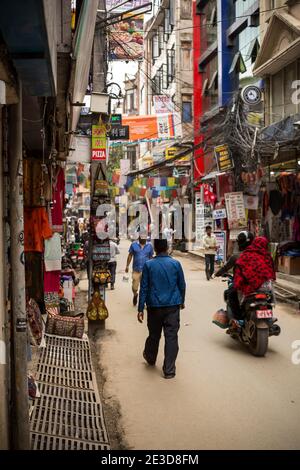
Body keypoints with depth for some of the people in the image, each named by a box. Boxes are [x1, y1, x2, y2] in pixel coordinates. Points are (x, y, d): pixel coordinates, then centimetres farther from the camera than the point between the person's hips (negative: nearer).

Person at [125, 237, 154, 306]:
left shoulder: (149, 246, 1)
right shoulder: (134, 244, -2)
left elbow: (151, 258, 9)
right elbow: (130, 255, 4)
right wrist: (127, 266, 0)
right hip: (136, 269, -1)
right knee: (134, 287, 1)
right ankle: (135, 295, 34)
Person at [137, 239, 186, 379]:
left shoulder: (148, 265, -5)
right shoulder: (175, 264, -4)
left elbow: (144, 288, -4)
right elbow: (182, 285, 5)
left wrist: (141, 309, 1)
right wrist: (182, 301, 22)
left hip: (154, 306, 1)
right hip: (173, 306, -1)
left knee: (154, 334, 18)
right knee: (171, 337, 1)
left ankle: (150, 358, 42)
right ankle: (169, 370, 1)